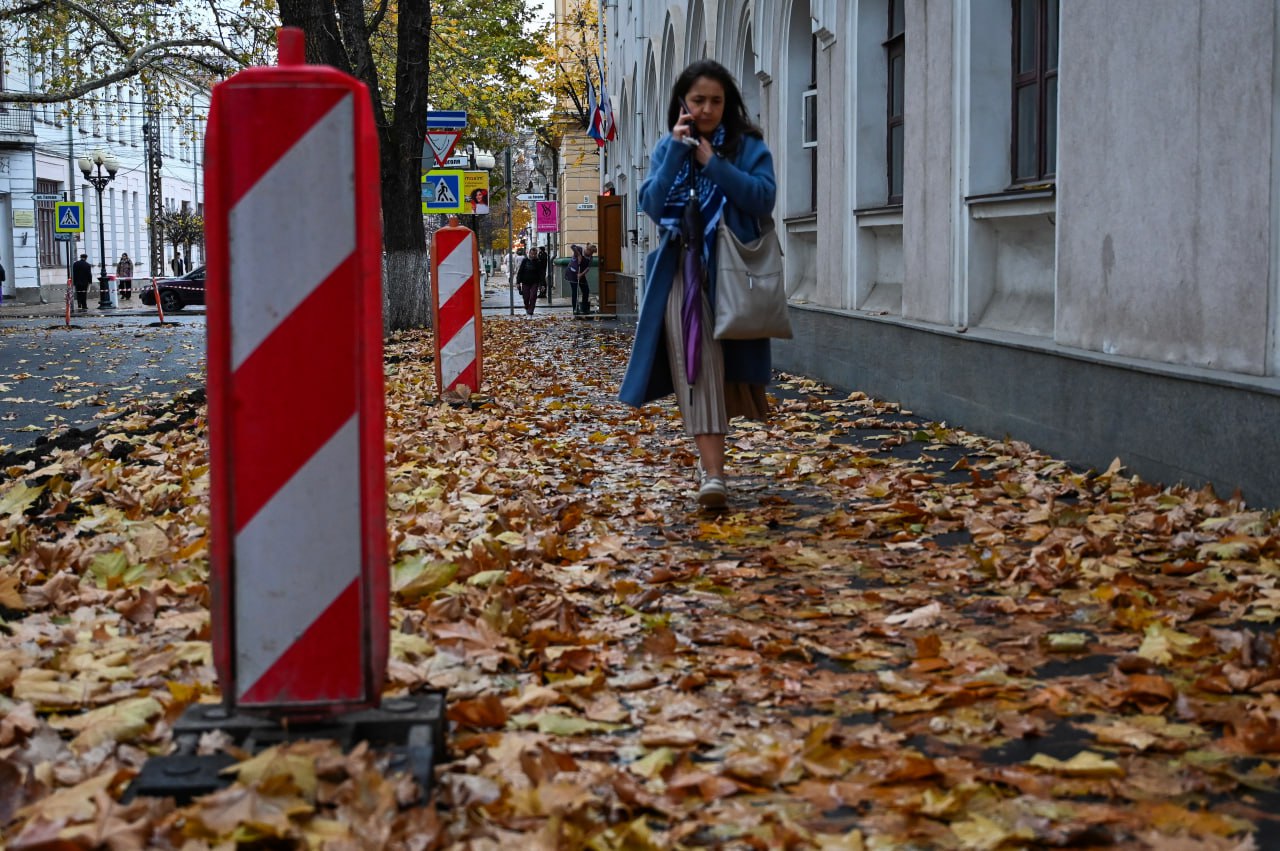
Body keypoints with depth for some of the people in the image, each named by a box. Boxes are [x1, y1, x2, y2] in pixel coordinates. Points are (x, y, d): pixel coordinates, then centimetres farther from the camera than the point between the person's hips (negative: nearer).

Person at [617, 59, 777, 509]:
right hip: (682, 273, 1)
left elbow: (764, 198, -11)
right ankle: (712, 472, -15)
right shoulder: (667, 148, 11)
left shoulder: (748, 146, 4)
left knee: (721, 369, 5)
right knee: (695, 370, -11)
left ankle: (709, 455, 28)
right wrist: (678, 152, -8)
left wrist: (713, 162, -12)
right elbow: (652, 205, -3)